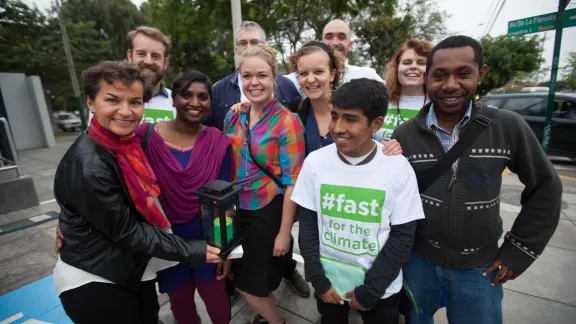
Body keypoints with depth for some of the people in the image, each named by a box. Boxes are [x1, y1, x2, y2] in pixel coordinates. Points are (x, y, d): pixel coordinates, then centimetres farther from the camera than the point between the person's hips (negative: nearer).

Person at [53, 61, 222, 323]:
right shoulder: (88, 166, -28)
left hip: (134, 268, 7)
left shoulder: (125, 141, -3)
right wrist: (192, 251, -18)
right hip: (94, 281, -7)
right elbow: (125, 231, -22)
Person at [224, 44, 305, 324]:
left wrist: (284, 232, -14)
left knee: (251, 282, 11)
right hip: (238, 210, 6)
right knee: (243, 278, 21)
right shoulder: (232, 117, 0)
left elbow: (292, 182, -16)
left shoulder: (287, 121, -16)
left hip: (269, 212, -5)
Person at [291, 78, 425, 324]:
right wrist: (317, 279, -7)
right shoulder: (314, 162, -13)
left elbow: (402, 236, -10)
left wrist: (370, 290, -10)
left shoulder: (399, 168, -17)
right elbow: (308, 223, -6)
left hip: (380, 288, -1)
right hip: (328, 282, 2)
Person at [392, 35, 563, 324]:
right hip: (416, 259, 1)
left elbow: (545, 188, 1)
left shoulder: (509, 128, -11)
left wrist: (520, 250, -1)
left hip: (479, 268, 0)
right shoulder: (404, 134, -10)